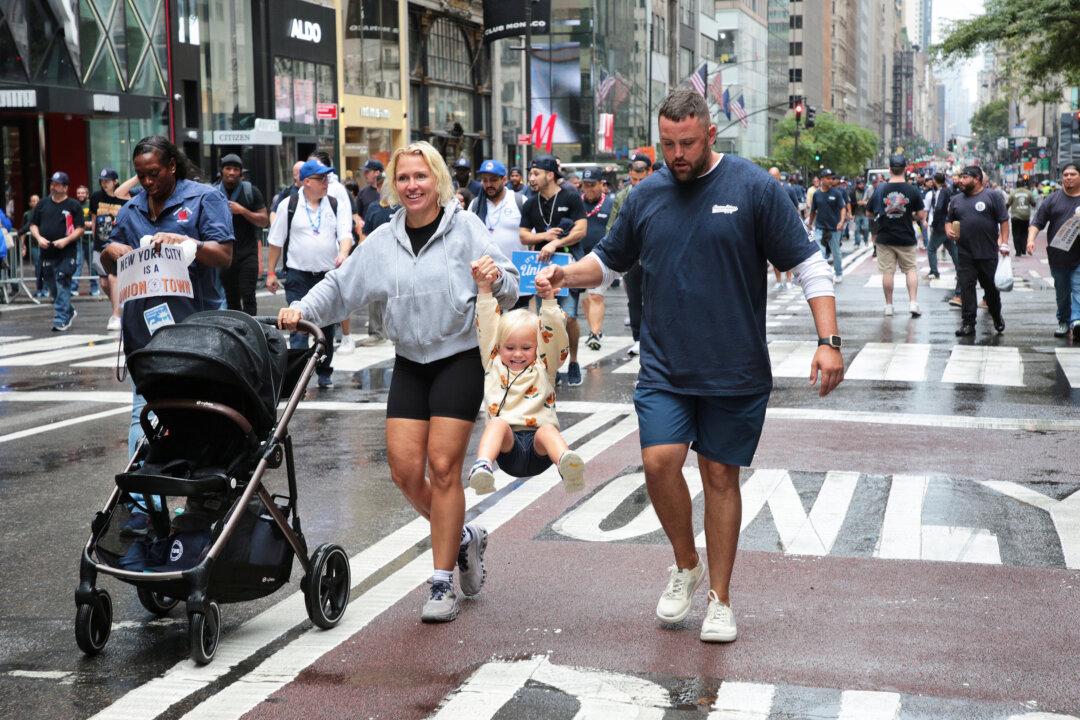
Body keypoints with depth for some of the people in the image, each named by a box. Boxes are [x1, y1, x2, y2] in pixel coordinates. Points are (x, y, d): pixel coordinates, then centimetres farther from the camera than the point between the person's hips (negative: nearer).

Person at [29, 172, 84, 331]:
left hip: (66, 253, -5)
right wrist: (39, 238, -3)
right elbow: (33, 224, 16)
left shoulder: (73, 205, 1)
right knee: (52, 286, 9)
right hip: (46, 252, 5)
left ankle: (61, 320, -9)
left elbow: (80, 229, -2)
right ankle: (69, 312, 29)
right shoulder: (43, 203, 13)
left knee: (63, 284, -11)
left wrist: (66, 240, -17)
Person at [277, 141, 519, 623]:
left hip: (459, 360, -5)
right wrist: (302, 309, -4)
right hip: (410, 363, 5)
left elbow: (508, 291, -11)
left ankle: (443, 583, 3)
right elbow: (341, 285, 11)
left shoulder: (465, 228, -7)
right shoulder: (384, 240, 7)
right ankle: (463, 538, 27)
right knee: (404, 471, 0)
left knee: (443, 469, -7)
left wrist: (497, 278, -33)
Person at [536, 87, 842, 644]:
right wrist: (563, 275, -2)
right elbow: (608, 259, 19)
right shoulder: (646, 197, 6)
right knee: (659, 461, -12)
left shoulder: (753, 188, -5)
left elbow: (809, 265, -4)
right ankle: (685, 567, 15)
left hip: (735, 370, -2)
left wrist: (829, 340, -13)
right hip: (664, 367, 2)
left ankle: (719, 598, 19)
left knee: (720, 475, 5)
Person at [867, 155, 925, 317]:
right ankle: (913, 302, 2)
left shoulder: (880, 189, -6)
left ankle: (888, 305, 12)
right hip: (906, 238, 0)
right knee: (911, 269, 12)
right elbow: (922, 215, -6)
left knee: (887, 271, 7)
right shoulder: (913, 190, -8)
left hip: (885, 238, 0)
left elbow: (870, 213, 2)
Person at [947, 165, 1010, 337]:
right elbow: (950, 220, 22)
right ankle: (968, 323, 1)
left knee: (991, 287, 8)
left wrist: (1004, 243, -11)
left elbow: (1004, 220, -3)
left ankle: (997, 318, 29)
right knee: (966, 287, -3)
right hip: (965, 254, 3)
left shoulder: (993, 196, -1)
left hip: (988, 253, -3)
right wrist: (949, 229, -1)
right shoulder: (956, 199, 12)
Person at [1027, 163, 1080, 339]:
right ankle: (1063, 321, 23)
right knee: (1062, 291, 11)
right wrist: (1031, 239, -11)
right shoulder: (1053, 199, 7)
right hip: (1058, 255, 2)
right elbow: (1037, 222, 5)